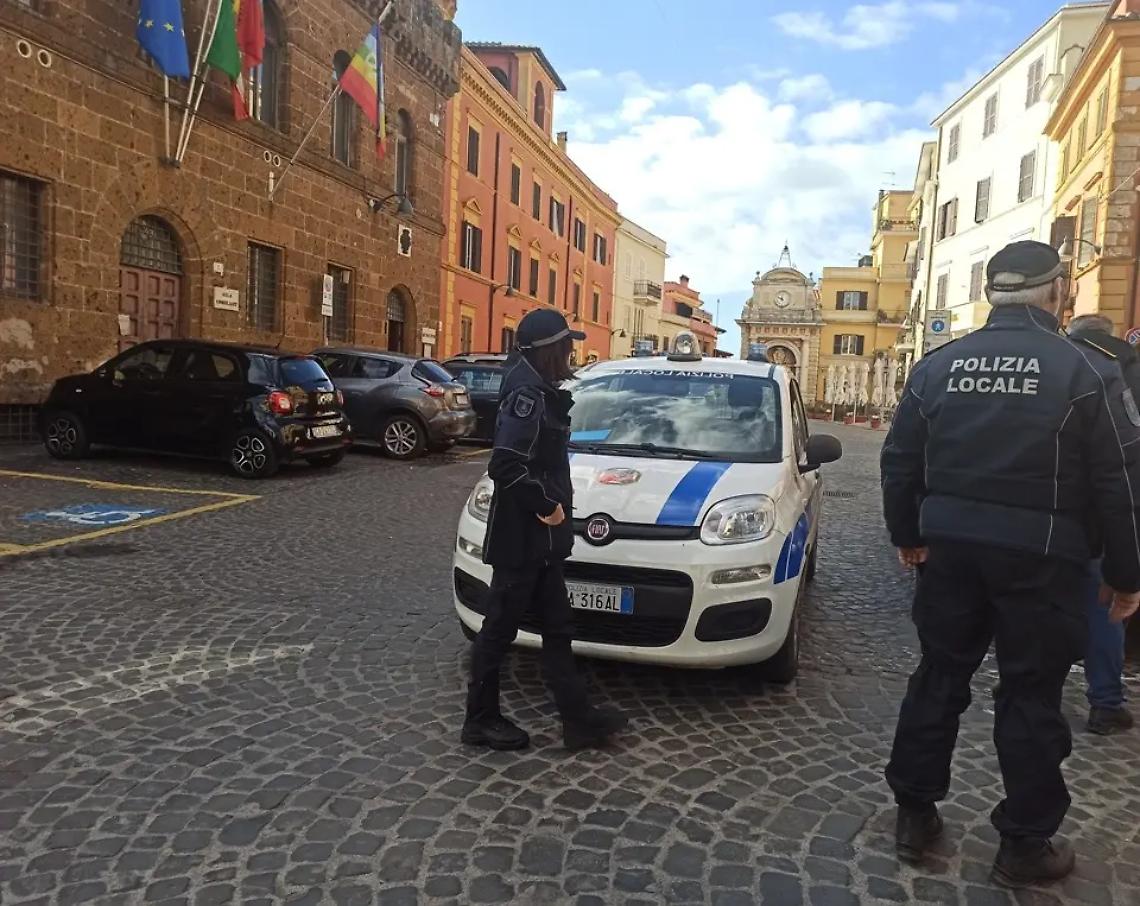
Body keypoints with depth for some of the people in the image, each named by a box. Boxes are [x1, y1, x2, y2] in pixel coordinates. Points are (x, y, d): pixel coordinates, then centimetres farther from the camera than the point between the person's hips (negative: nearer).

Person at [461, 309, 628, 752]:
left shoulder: (541, 395, 11)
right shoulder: (528, 398, -19)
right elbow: (505, 466, -27)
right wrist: (546, 506, -19)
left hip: (538, 541, 10)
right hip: (519, 540, -10)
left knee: (557, 630, 13)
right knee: (500, 628, 4)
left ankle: (579, 719, 22)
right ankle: (481, 721, 20)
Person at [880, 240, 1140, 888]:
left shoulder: (938, 367, 3)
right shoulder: (1086, 371, -8)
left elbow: (900, 461, 7)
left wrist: (908, 536, 19)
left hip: (951, 548, 4)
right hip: (1041, 557, -3)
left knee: (939, 679, 14)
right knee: (1032, 695, 8)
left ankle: (915, 815, 24)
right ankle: (1025, 844, 20)